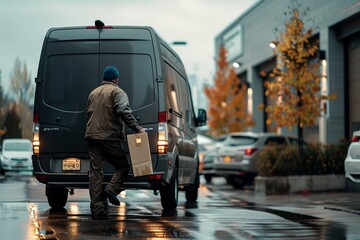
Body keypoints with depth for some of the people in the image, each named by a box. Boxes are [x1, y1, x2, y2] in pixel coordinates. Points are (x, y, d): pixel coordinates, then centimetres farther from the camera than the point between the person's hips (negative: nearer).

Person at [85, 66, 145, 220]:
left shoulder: (93, 93, 22)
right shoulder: (117, 92, -1)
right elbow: (124, 112, -16)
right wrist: (137, 128, -17)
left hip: (92, 136, 6)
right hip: (110, 137, -6)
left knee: (95, 171, 3)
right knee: (122, 166, 8)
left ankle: (97, 209, 0)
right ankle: (111, 189, -17)